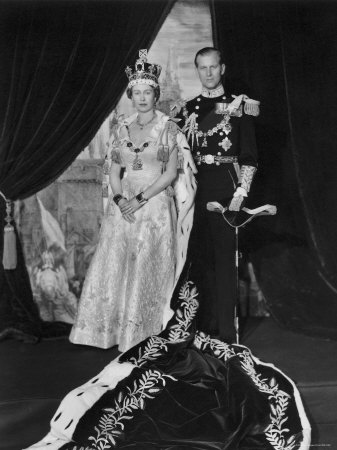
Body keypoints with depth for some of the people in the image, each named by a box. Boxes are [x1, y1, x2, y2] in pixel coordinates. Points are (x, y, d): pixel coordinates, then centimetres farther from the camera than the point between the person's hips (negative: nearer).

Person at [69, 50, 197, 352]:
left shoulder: (168, 128, -1)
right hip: (122, 208, 4)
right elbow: (114, 171, 11)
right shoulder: (123, 128, 11)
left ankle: (145, 331, 10)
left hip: (156, 207, -4)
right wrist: (119, 199, -8)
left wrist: (140, 198, -14)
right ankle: (113, 329, 13)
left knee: (148, 269, -3)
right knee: (115, 266, 1)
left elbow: (172, 173, -7)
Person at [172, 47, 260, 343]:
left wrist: (240, 193, -11)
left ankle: (226, 332, 2)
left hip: (225, 187, -4)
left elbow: (250, 155, -1)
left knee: (224, 258, -4)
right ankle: (203, 327, 18)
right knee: (198, 258, 7)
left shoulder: (240, 106, 3)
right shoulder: (187, 109, 14)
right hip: (194, 188, 4)